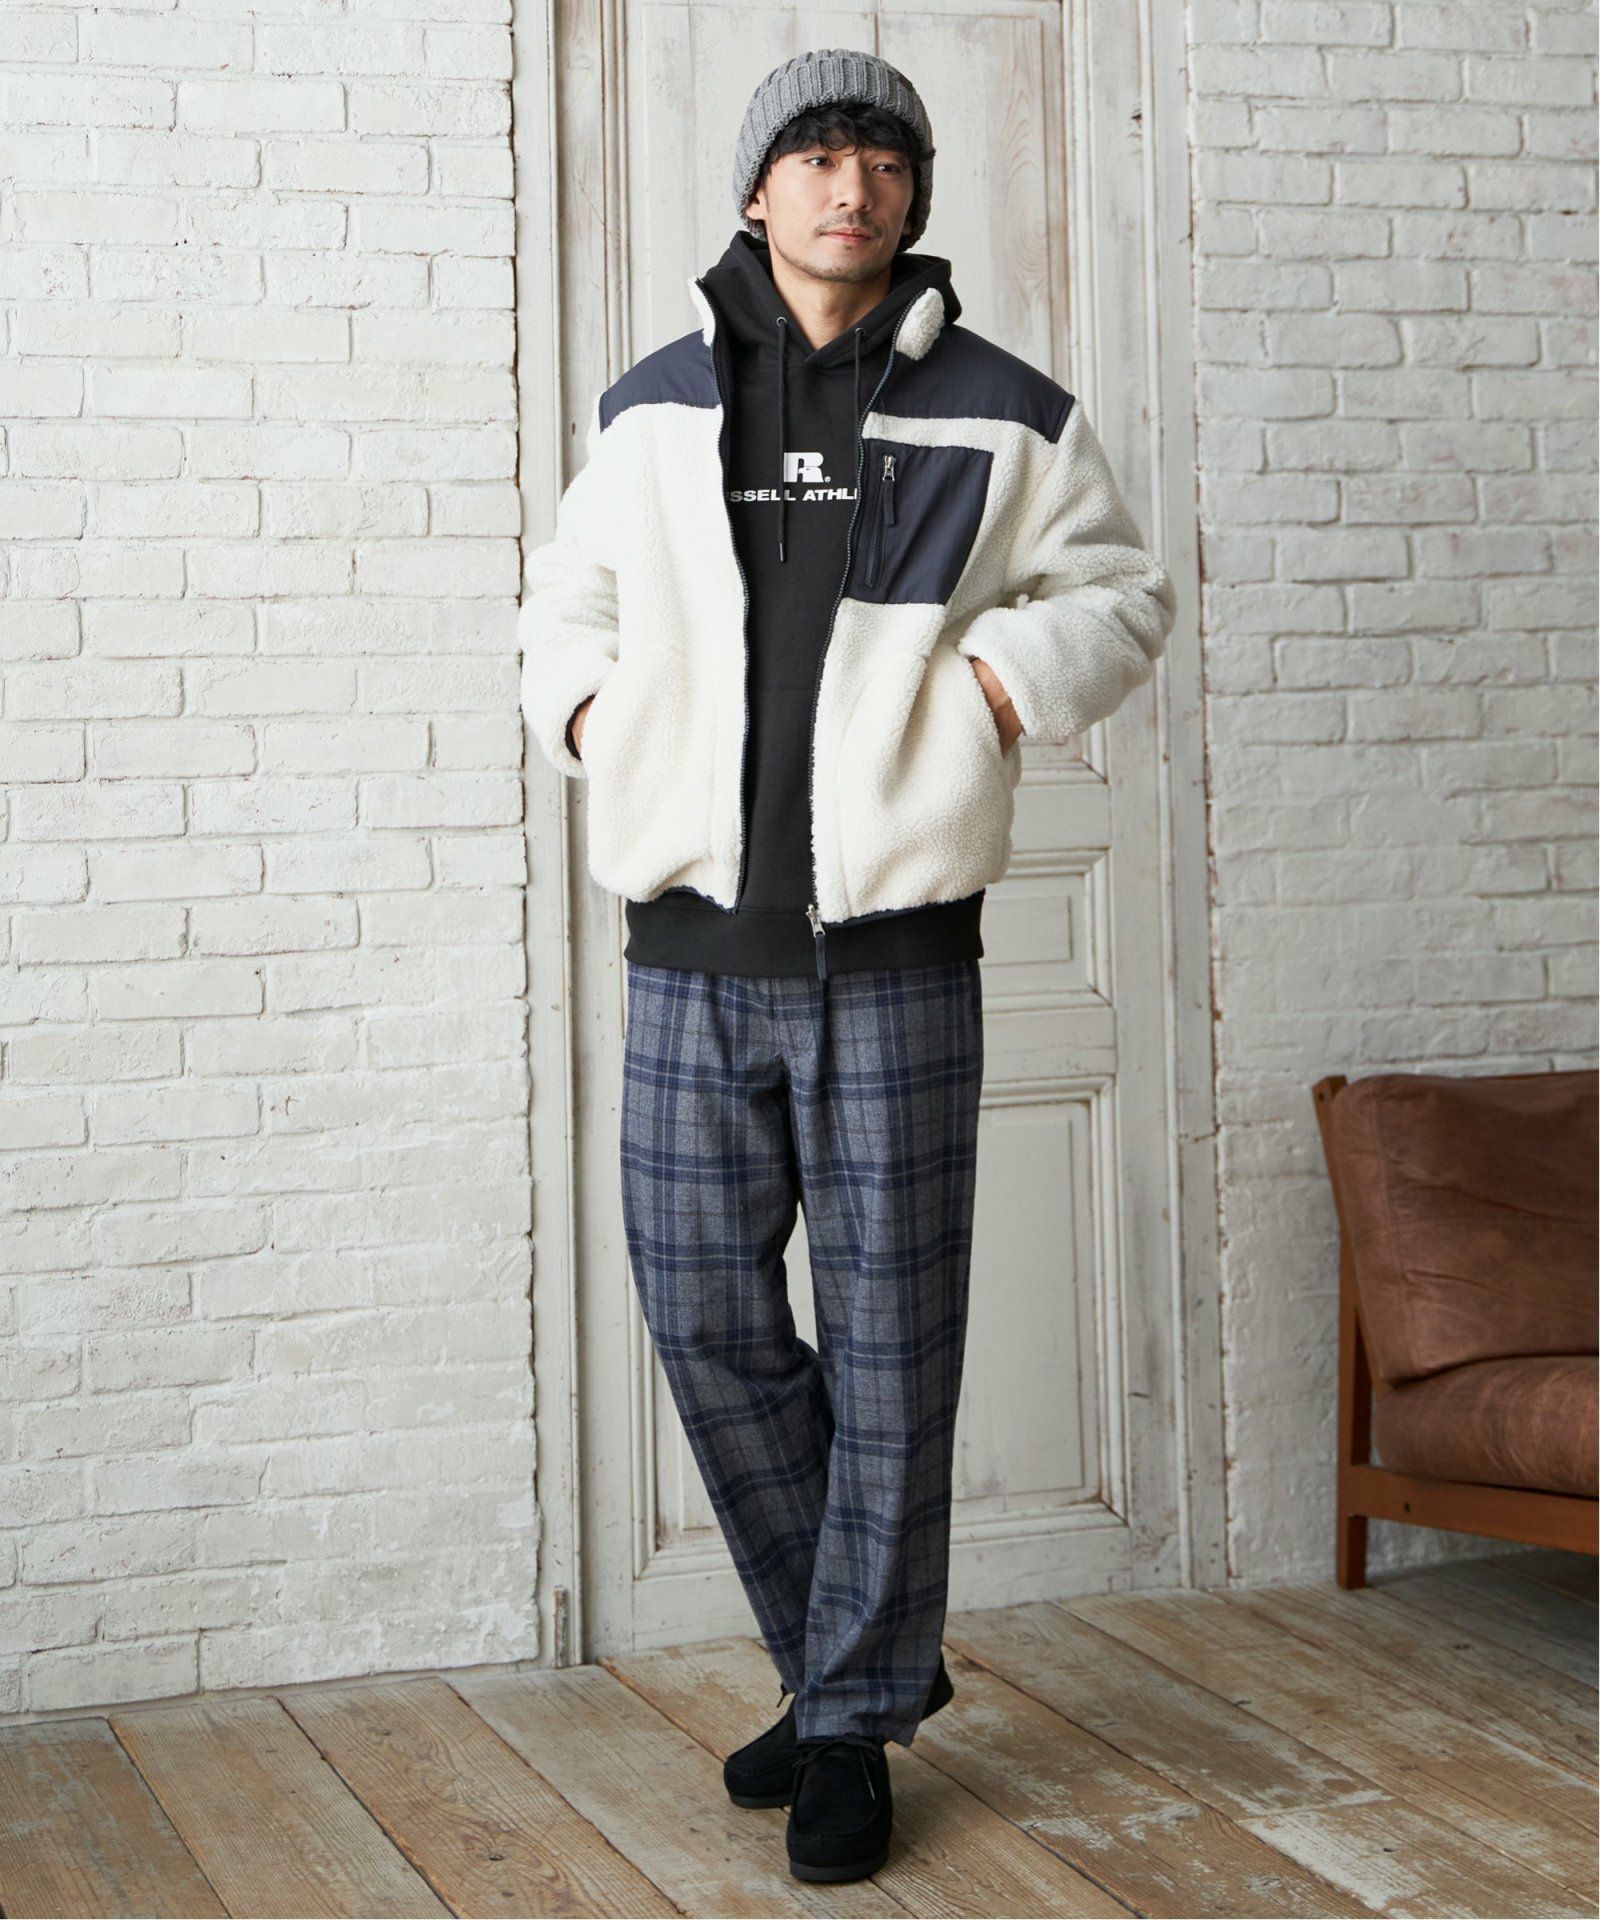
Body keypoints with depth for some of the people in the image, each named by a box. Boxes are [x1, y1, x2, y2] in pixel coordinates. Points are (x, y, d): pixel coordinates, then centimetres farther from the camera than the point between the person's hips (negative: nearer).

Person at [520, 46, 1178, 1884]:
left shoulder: (1002, 414, 5)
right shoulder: (652, 409, 10)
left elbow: (1120, 594, 11)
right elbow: (567, 596, 23)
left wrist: (1003, 680, -8)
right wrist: (587, 710, 3)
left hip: (894, 955, -2)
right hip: (692, 954, 3)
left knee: (886, 1343, 2)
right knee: (700, 1311, 5)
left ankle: (851, 1723, 16)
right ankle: (853, 1651, 26)